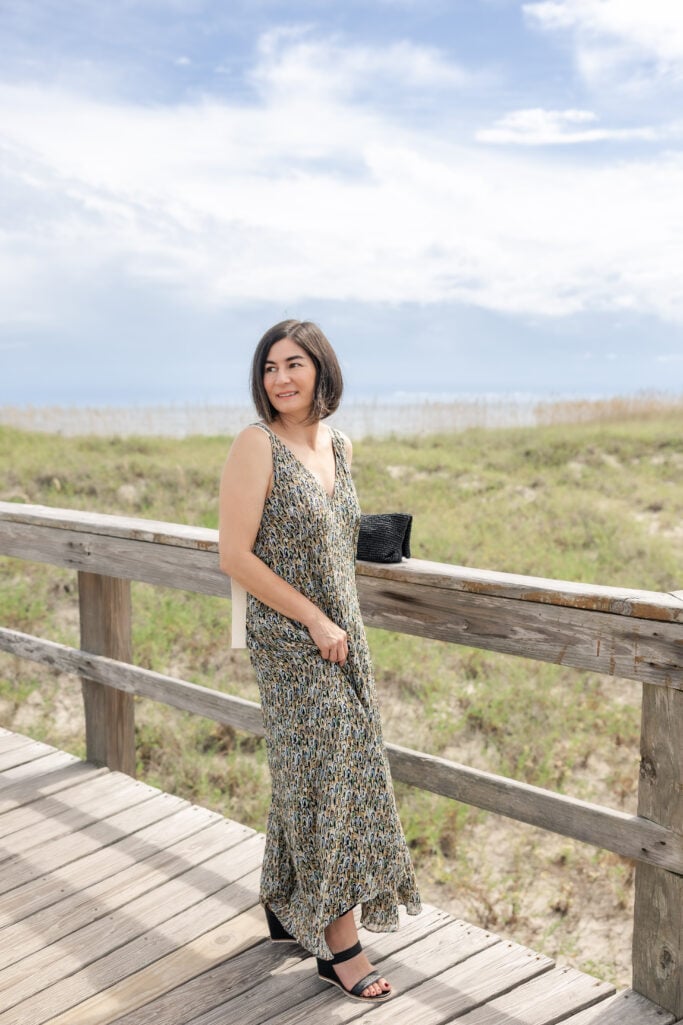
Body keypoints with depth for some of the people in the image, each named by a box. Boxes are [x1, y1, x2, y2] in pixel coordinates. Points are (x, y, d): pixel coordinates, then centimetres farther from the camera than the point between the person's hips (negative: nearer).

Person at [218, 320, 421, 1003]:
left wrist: (340, 622, 15)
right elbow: (234, 555, -17)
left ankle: (286, 907, 35)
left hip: (340, 634, 7)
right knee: (326, 774, -2)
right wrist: (315, 620, -16)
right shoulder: (257, 445, -14)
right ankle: (339, 945, 12)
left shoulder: (339, 445, 7)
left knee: (307, 776, 16)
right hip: (291, 639, -7)